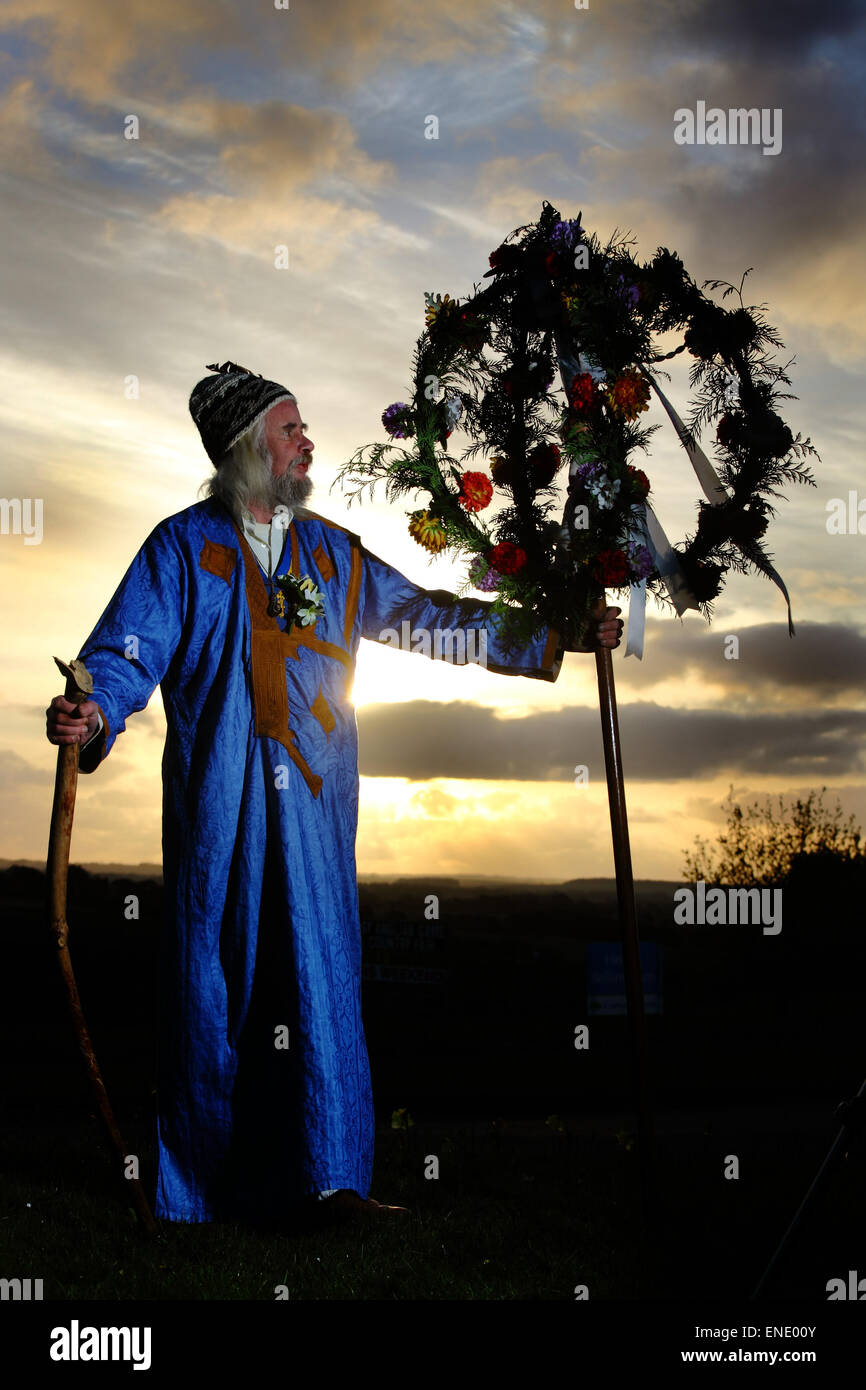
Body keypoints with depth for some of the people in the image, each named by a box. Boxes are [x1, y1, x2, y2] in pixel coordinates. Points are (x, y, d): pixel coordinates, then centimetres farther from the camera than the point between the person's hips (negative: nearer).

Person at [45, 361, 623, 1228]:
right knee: (216, 979, 0)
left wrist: (551, 638, 11)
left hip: (314, 800, 3)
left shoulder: (332, 552, 16)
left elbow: (423, 614, 15)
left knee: (319, 979, 1)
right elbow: (128, 651, -5)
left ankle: (328, 1174, 11)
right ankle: (208, 1184, 13)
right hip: (219, 809, -3)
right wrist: (93, 716, -27)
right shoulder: (184, 546, 4)